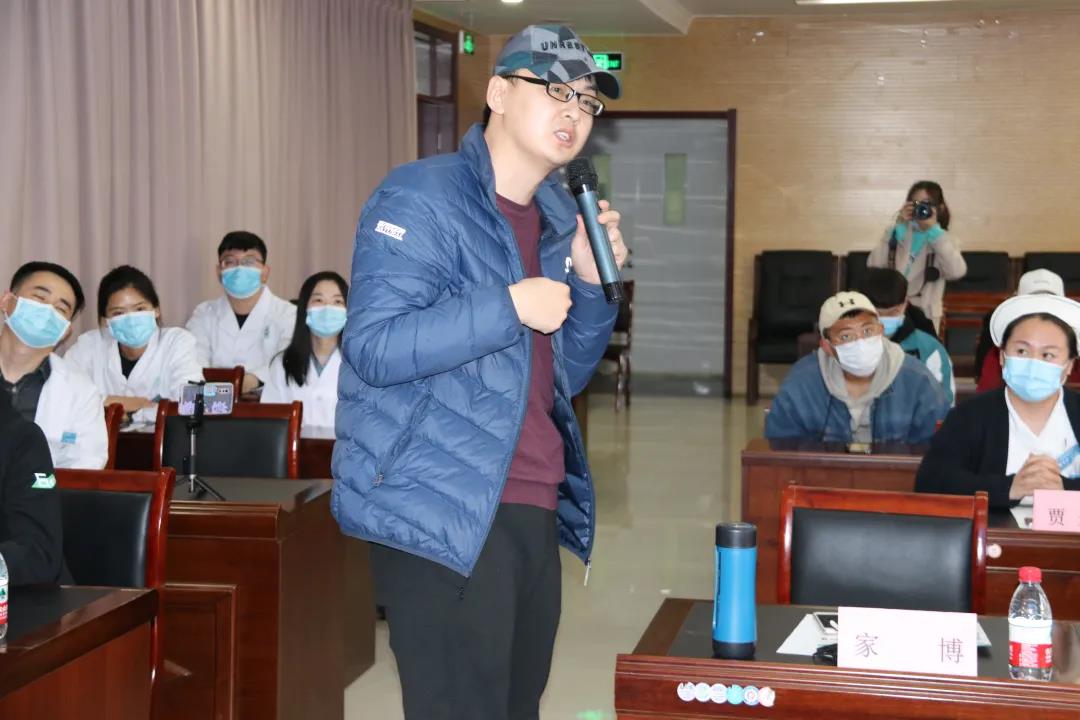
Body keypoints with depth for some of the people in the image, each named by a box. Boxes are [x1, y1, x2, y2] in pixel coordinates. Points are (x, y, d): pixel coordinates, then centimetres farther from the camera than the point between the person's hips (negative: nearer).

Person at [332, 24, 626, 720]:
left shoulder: (557, 220, 15)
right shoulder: (422, 198, -9)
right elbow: (373, 347, -19)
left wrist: (591, 282, 2)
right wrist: (509, 306, -22)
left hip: (532, 514, 8)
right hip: (443, 515, -8)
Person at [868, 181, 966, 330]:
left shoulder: (941, 239, 2)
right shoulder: (897, 232, 7)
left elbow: (957, 271, -18)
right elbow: (874, 264, -7)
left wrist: (933, 229, -16)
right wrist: (899, 226, -9)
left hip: (925, 315, -2)